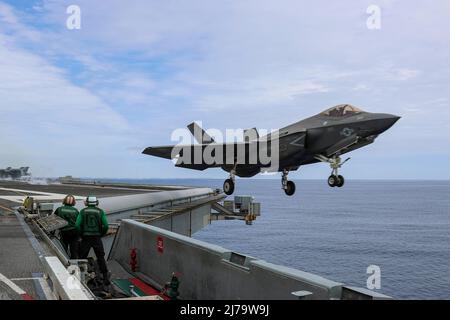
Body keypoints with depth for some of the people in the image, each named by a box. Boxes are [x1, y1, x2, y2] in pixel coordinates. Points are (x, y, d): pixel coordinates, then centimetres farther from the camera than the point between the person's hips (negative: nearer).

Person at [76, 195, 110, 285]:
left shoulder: (83, 211, 2)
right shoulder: (100, 211, 2)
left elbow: (77, 225, -8)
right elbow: (106, 226, -6)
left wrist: (81, 235, 6)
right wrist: (101, 234, 9)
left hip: (86, 238, 0)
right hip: (97, 238, 0)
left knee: (82, 258, 13)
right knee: (101, 258, 9)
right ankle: (105, 278, 7)